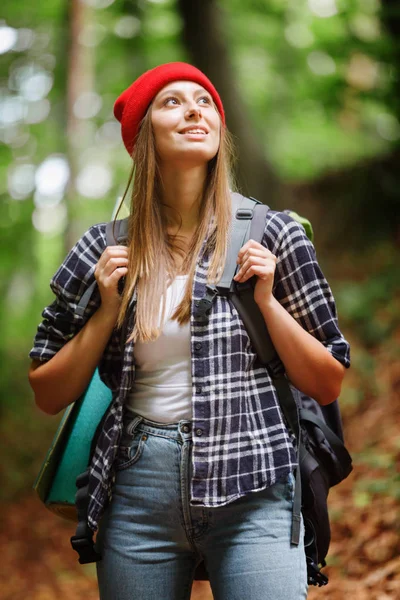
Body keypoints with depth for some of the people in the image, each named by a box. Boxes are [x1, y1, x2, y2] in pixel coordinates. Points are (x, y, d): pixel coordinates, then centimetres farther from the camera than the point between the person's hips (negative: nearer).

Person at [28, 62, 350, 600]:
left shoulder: (270, 236, 2)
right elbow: (49, 395, 9)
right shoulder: (105, 251, 5)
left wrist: (267, 301, -8)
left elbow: (328, 385, 4)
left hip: (249, 486, -1)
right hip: (138, 492, 2)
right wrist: (107, 312, -3)